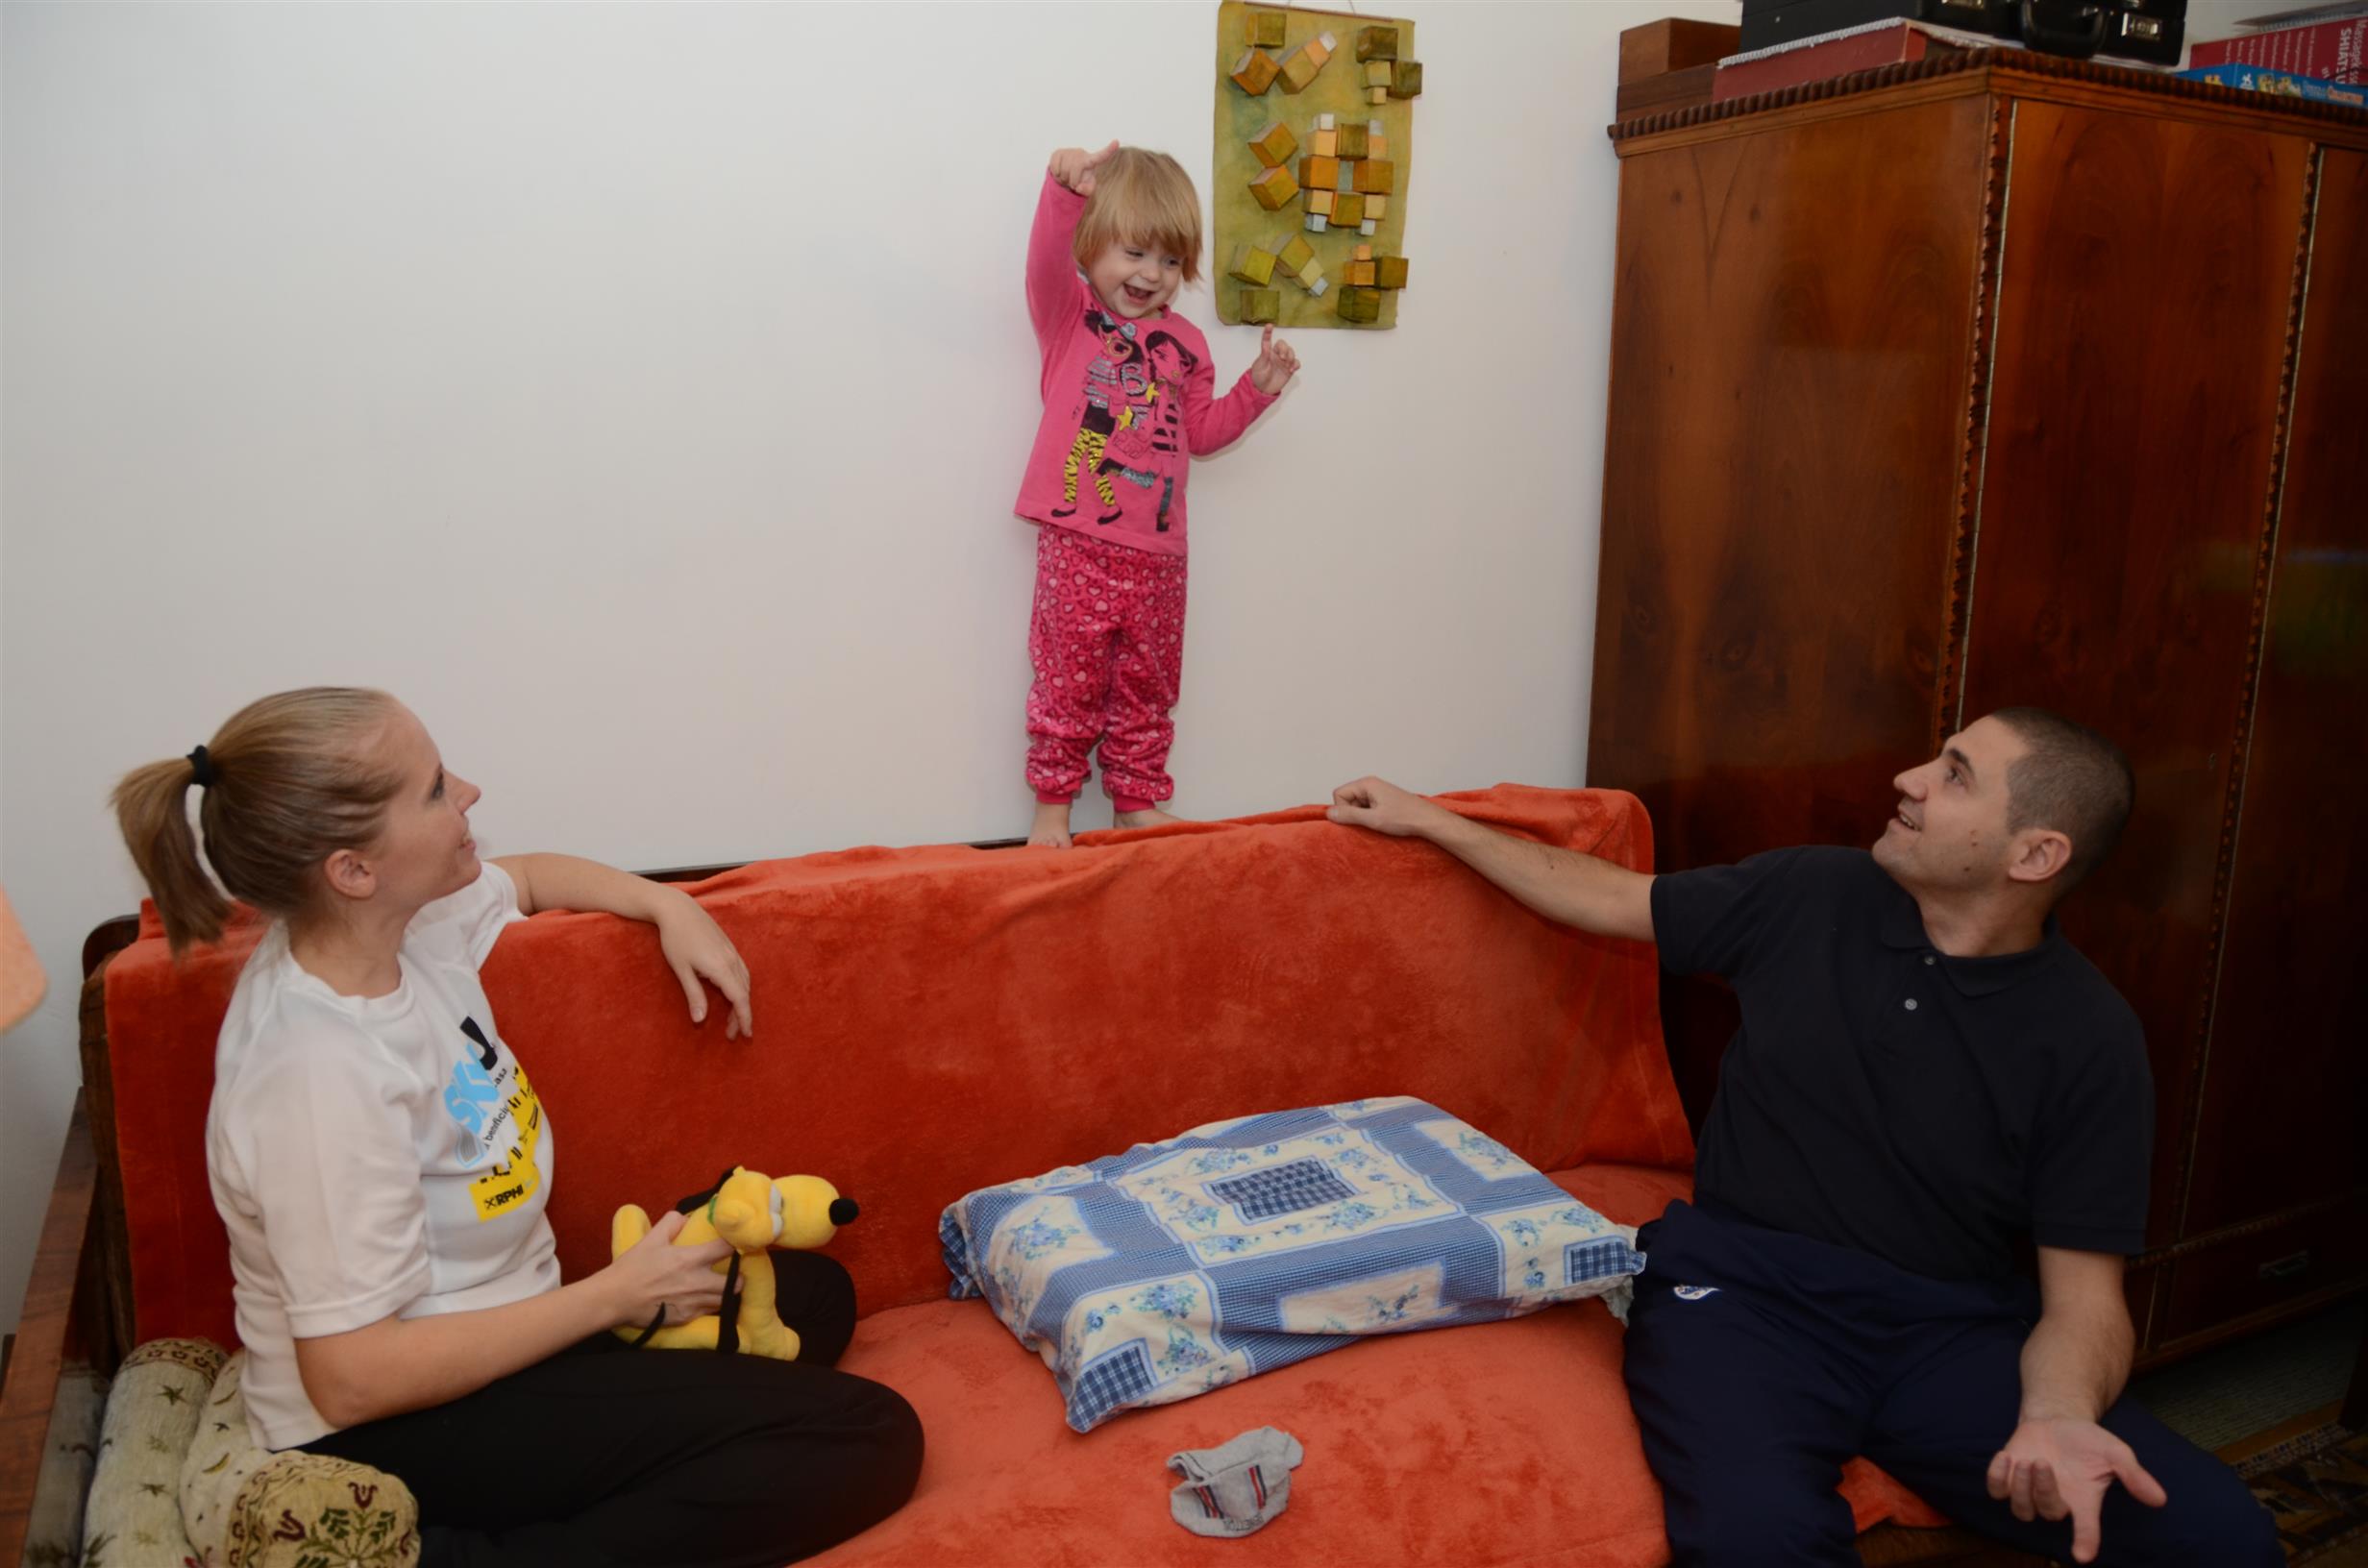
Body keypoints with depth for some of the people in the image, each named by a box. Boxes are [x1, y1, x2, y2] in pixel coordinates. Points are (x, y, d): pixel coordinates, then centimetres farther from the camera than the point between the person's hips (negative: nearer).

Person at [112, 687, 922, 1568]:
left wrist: (671, 909, 3)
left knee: (815, 1293, 19)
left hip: (492, 1331, 9)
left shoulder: (407, 921, -5)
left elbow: (526, 877, 20)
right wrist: (611, 1296, -19)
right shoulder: (319, 1073, -29)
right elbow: (351, 1380, -27)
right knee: (867, 1441, -16)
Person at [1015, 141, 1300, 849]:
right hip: (1077, 545, -4)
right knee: (1070, 684, 3)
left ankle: (1138, 800, 27)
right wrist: (1064, 190, -39)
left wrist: (1256, 388, 7)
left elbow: (1201, 432, 20)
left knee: (1148, 689, 13)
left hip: (1157, 552, 4)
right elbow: (1048, 264, -21)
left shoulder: (1185, 344, 13)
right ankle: (1052, 802, 17)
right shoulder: (1070, 314, 1)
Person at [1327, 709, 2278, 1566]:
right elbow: (1611, 899, 18)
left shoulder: (2090, 1037, 0)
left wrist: (2058, 1415, -24)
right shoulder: (1812, 895, 5)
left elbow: (2085, 1295, -1)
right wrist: (1427, 819, 20)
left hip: (1951, 1329, 2)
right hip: (1743, 1289, -1)